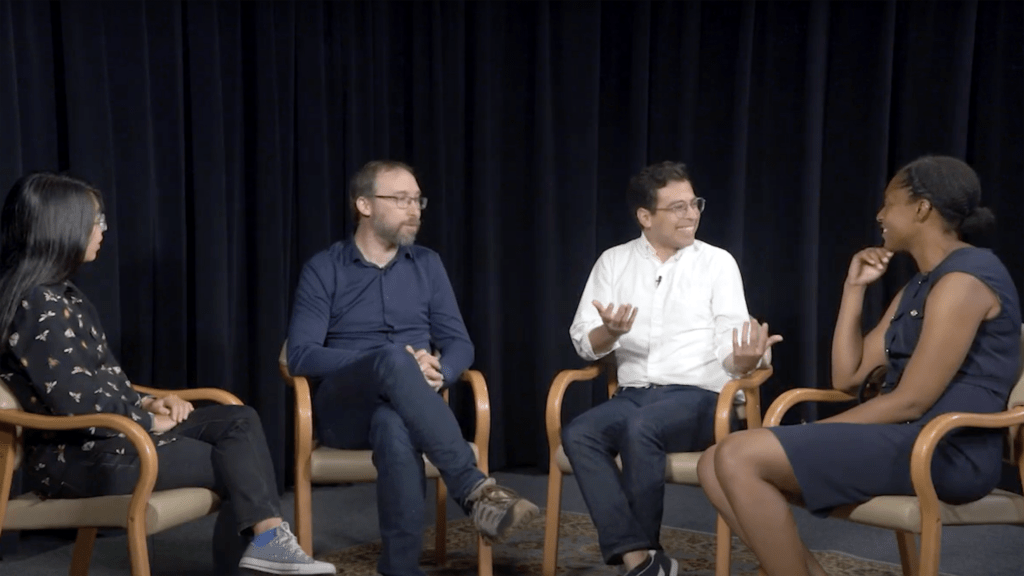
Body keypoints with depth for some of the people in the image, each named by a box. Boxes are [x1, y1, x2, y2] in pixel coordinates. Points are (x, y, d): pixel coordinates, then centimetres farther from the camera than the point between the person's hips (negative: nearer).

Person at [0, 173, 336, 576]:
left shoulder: (61, 294, 14)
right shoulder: (35, 303, -18)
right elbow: (75, 401, -23)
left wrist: (147, 404, 2)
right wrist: (148, 421, -9)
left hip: (106, 431, 9)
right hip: (76, 454, -9)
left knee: (240, 420, -5)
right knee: (230, 463, -5)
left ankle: (267, 539, -15)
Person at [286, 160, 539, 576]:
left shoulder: (427, 265, 14)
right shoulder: (323, 270, 4)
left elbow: (460, 345, 10)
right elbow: (300, 356, -7)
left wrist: (438, 372, -16)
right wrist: (392, 361, -19)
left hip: (401, 407, 2)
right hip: (344, 409, -2)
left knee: (395, 427, -39)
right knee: (394, 360, -38)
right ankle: (474, 489, -40)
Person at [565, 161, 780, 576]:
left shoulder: (718, 262, 4)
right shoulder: (614, 261, 9)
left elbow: (729, 350, -4)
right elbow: (583, 343, 4)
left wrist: (743, 360, -28)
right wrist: (610, 332, -20)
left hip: (698, 397, -3)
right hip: (632, 396, 3)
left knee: (641, 429, -33)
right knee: (577, 434, -26)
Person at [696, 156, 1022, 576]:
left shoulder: (964, 277, -11)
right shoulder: (918, 288, 19)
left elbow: (911, 401, -17)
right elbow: (847, 378, 17)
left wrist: (814, 432, -8)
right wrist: (854, 288, 14)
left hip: (945, 450, -10)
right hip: (907, 439, 10)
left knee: (739, 457, -21)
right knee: (717, 466, -3)